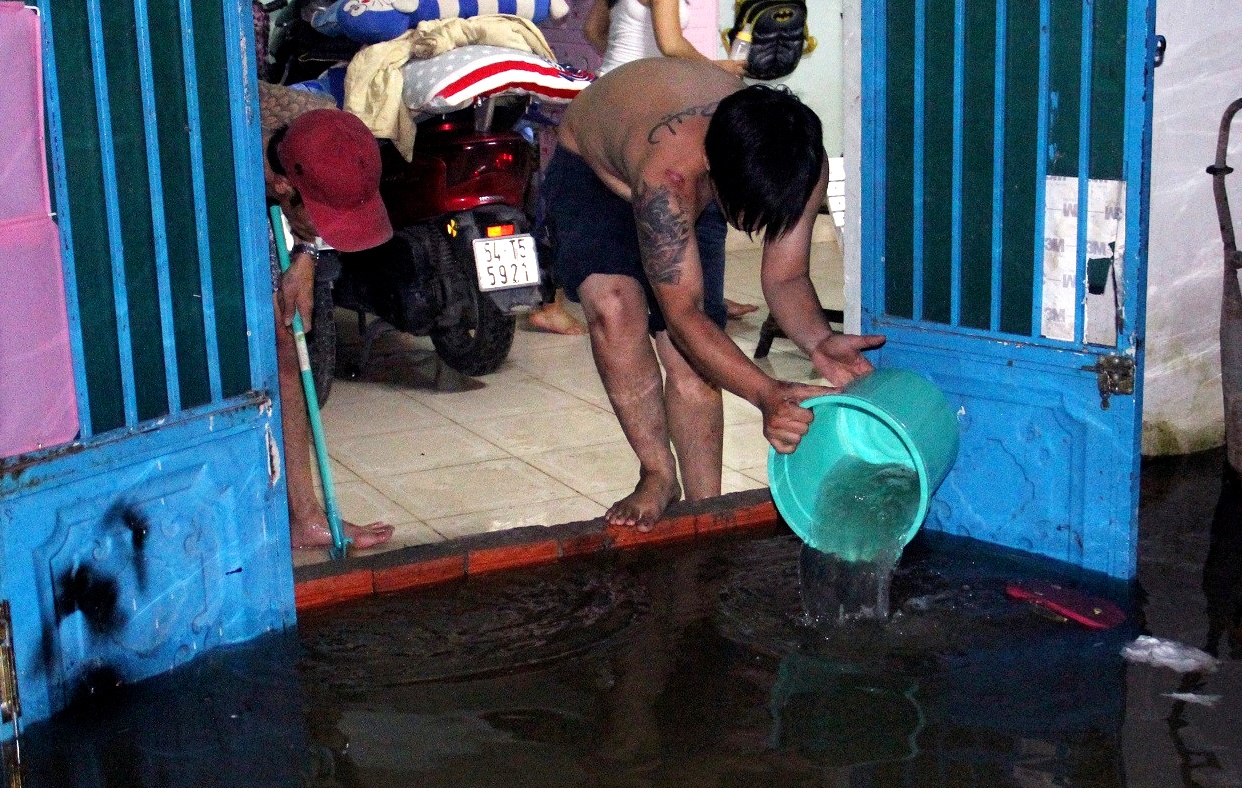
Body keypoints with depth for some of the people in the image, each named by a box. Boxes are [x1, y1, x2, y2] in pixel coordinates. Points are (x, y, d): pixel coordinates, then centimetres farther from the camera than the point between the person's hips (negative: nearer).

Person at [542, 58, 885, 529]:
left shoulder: (802, 165, -30)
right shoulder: (668, 174, -45)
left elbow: (785, 278, -19)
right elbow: (683, 314, -41)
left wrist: (819, 342, -41)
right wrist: (767, 395, -54)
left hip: (691, 193, 4)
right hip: (591, 171, -4)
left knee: (691, 359, -8)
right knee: (615, 306, -32)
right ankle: (658, 475, -15)